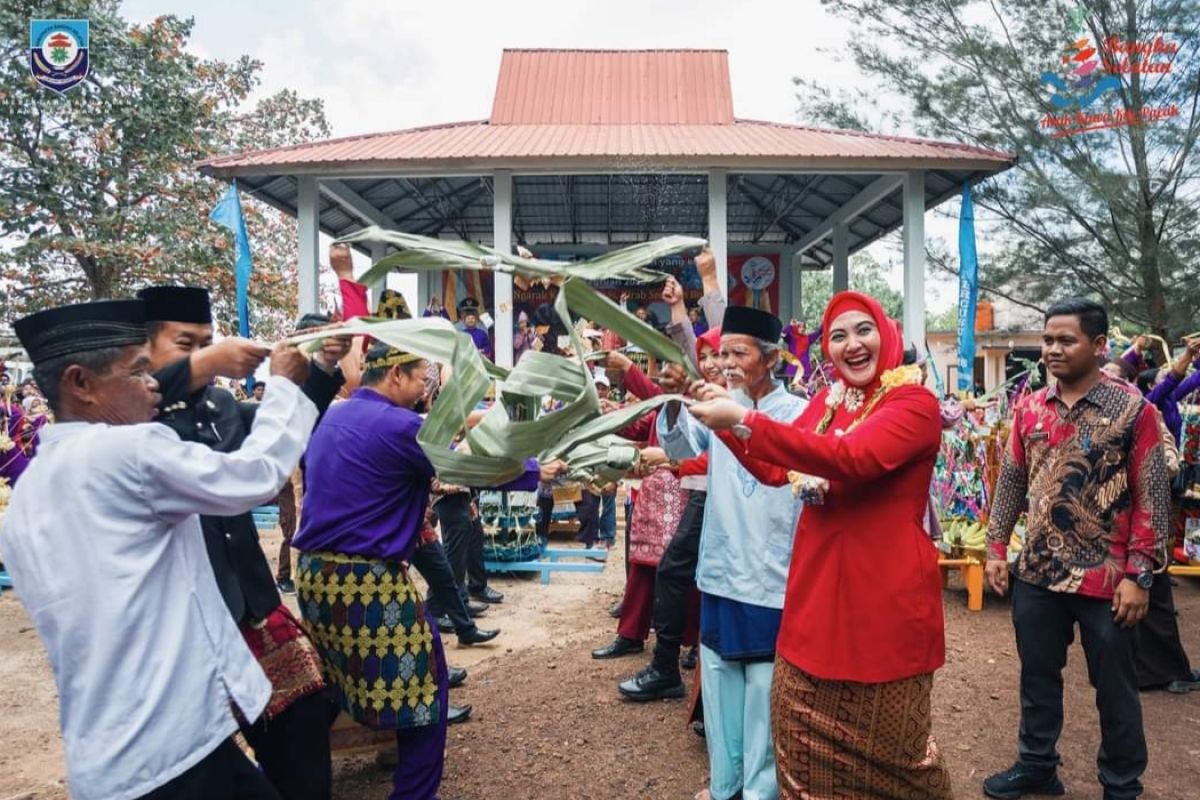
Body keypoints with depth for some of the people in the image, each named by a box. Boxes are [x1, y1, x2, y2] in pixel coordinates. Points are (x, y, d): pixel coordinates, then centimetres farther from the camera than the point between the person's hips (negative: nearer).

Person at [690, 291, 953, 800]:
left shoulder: (915, 403, -11)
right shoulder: (827, 402, 9)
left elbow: (851, 459, -29)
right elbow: (774, 471, 15)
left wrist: (744, 420, -32)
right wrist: (725, 426, 0)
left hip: (885, 591, -6)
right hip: (818, 584, 6)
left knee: (883, 751, 10)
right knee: (803, 734, 14)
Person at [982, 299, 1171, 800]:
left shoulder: (1132, 409, -9)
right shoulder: (1029, 409, 4)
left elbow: (1152, 497, -9)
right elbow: (1011, 482, 9)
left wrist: (1139, 574, -13)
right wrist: (996, 548, 6)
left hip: (1106, 579, -4)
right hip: (1036, 574, 4)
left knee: (1114, 688, 12)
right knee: (1038, 677, 16)